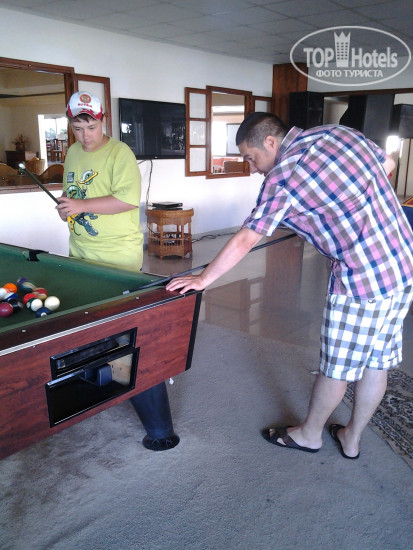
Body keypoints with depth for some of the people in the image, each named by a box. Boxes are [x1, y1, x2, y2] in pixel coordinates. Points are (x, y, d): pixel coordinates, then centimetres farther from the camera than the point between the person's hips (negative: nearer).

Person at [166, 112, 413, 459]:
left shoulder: (282, 178, -14)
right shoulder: (339, 131, 7)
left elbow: (245, 241, -12)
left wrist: (202, 280, -3)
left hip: (362, 281, -8)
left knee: (337, 366, 11)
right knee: (377, 362, 18)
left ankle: (310, 434, 33)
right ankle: (352, 438, 37)